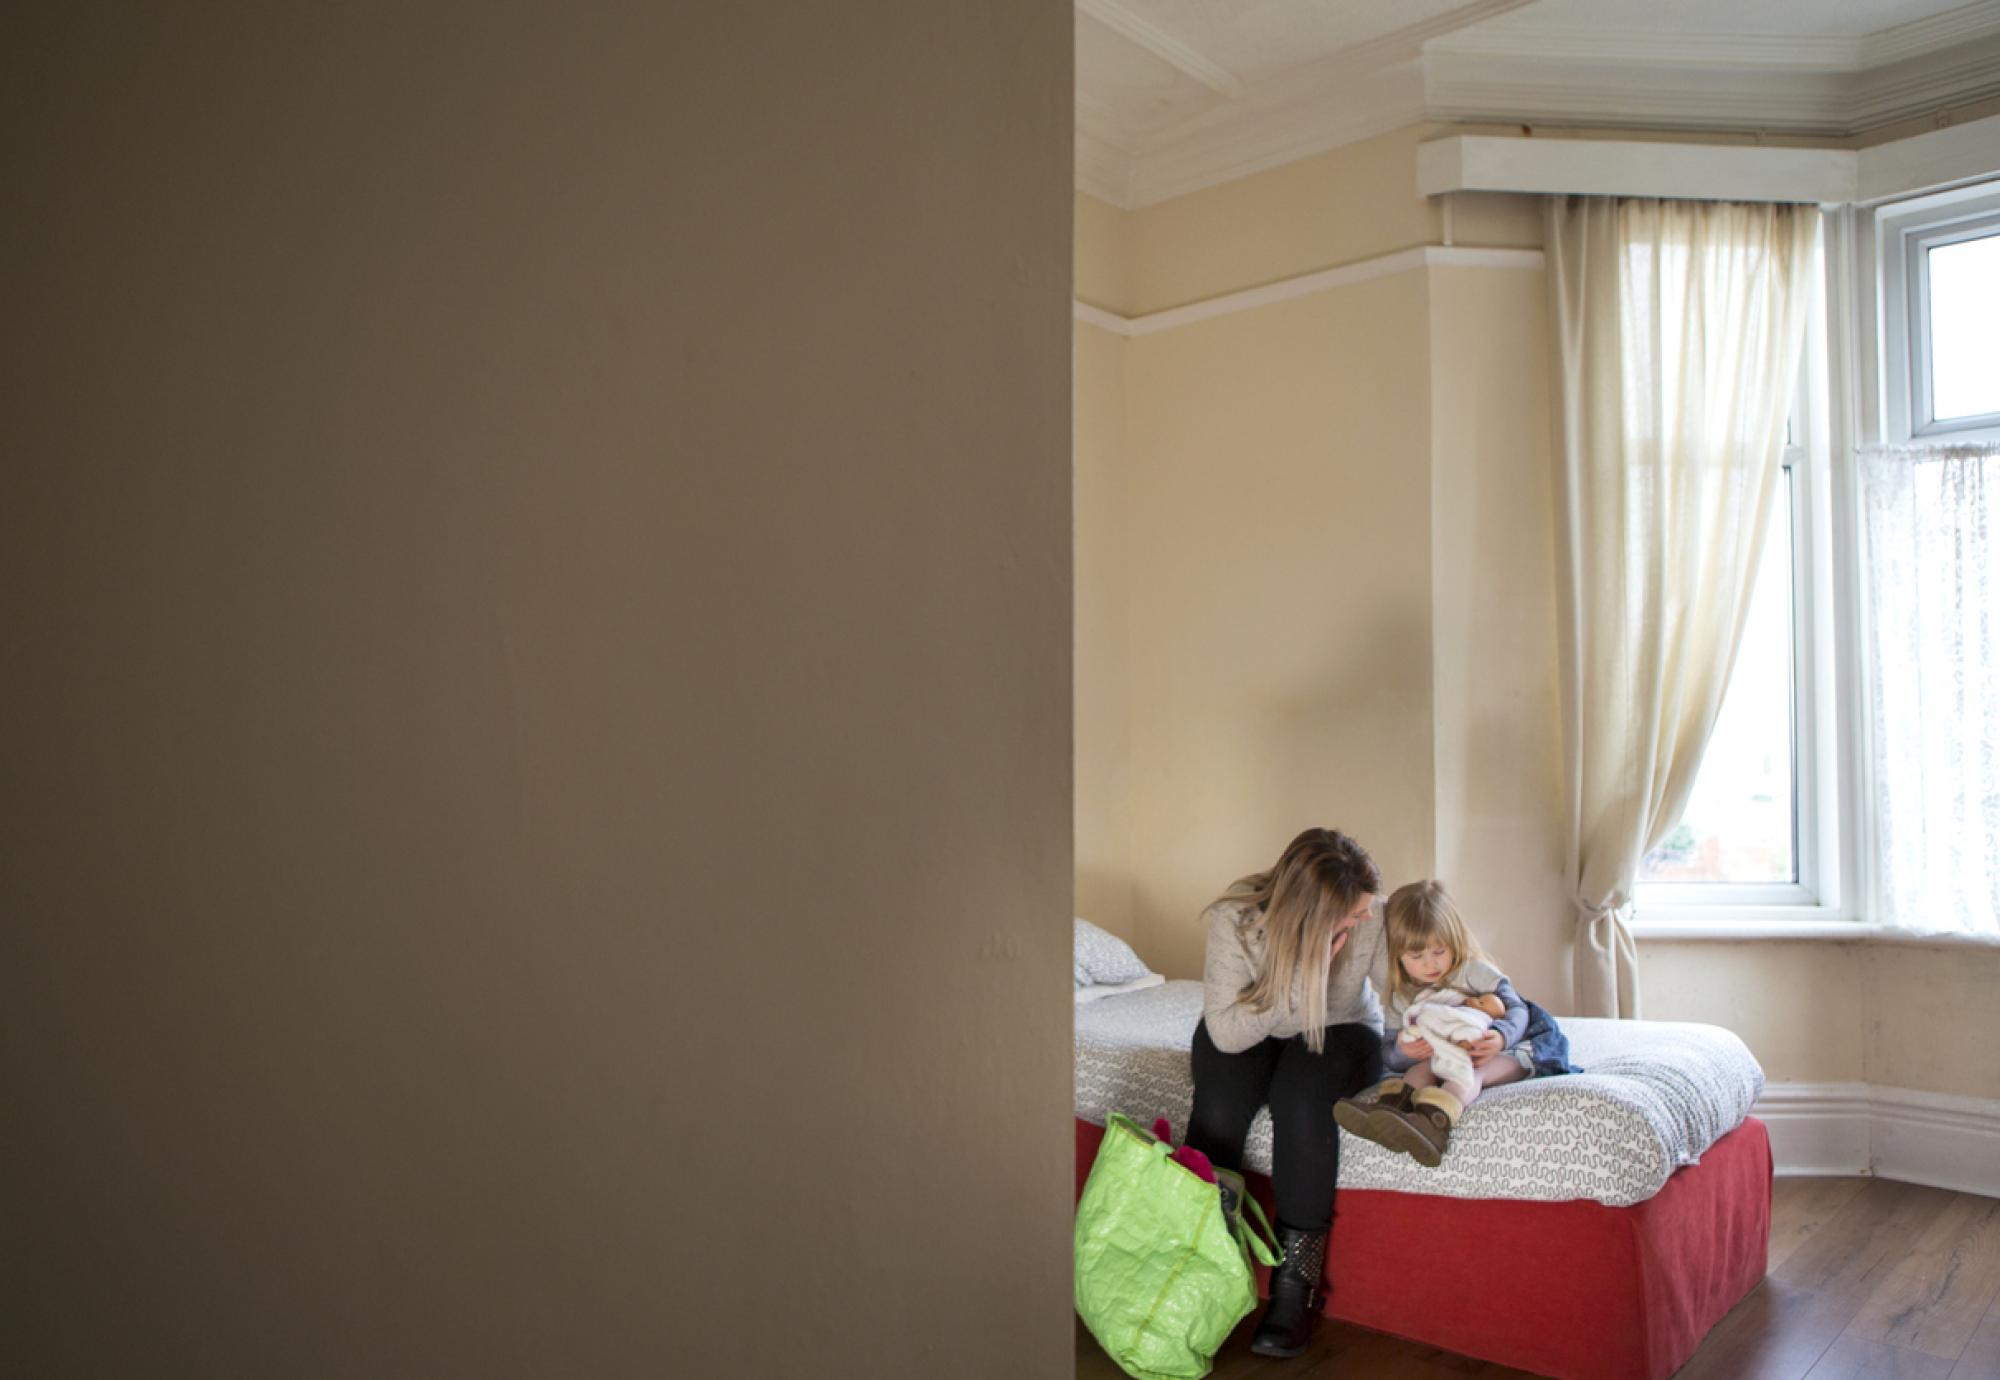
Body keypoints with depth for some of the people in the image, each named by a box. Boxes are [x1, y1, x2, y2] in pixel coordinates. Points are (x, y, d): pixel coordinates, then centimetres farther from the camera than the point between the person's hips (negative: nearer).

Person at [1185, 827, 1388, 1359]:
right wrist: (1308, 975, -38)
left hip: (1338, 1033, 0)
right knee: (1219, 1104, -31)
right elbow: (1227, 1030, -31)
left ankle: (1296, 1282, -22)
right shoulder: (1235, 917, -28)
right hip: (1246, 1034, 0)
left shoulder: (1372, 922, -23)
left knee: (1302, 1099, -33)